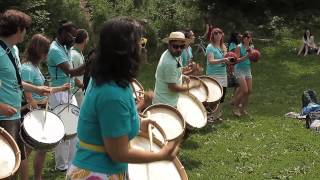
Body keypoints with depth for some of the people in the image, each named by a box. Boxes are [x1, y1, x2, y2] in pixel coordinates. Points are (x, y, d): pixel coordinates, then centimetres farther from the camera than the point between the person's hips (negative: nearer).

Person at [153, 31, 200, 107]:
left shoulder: (169, 54, 3)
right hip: (165, 103, -10)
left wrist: (182, 76, 5)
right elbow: (173, 88, -24)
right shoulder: (170, 63, -27)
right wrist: (192, 86, -12)